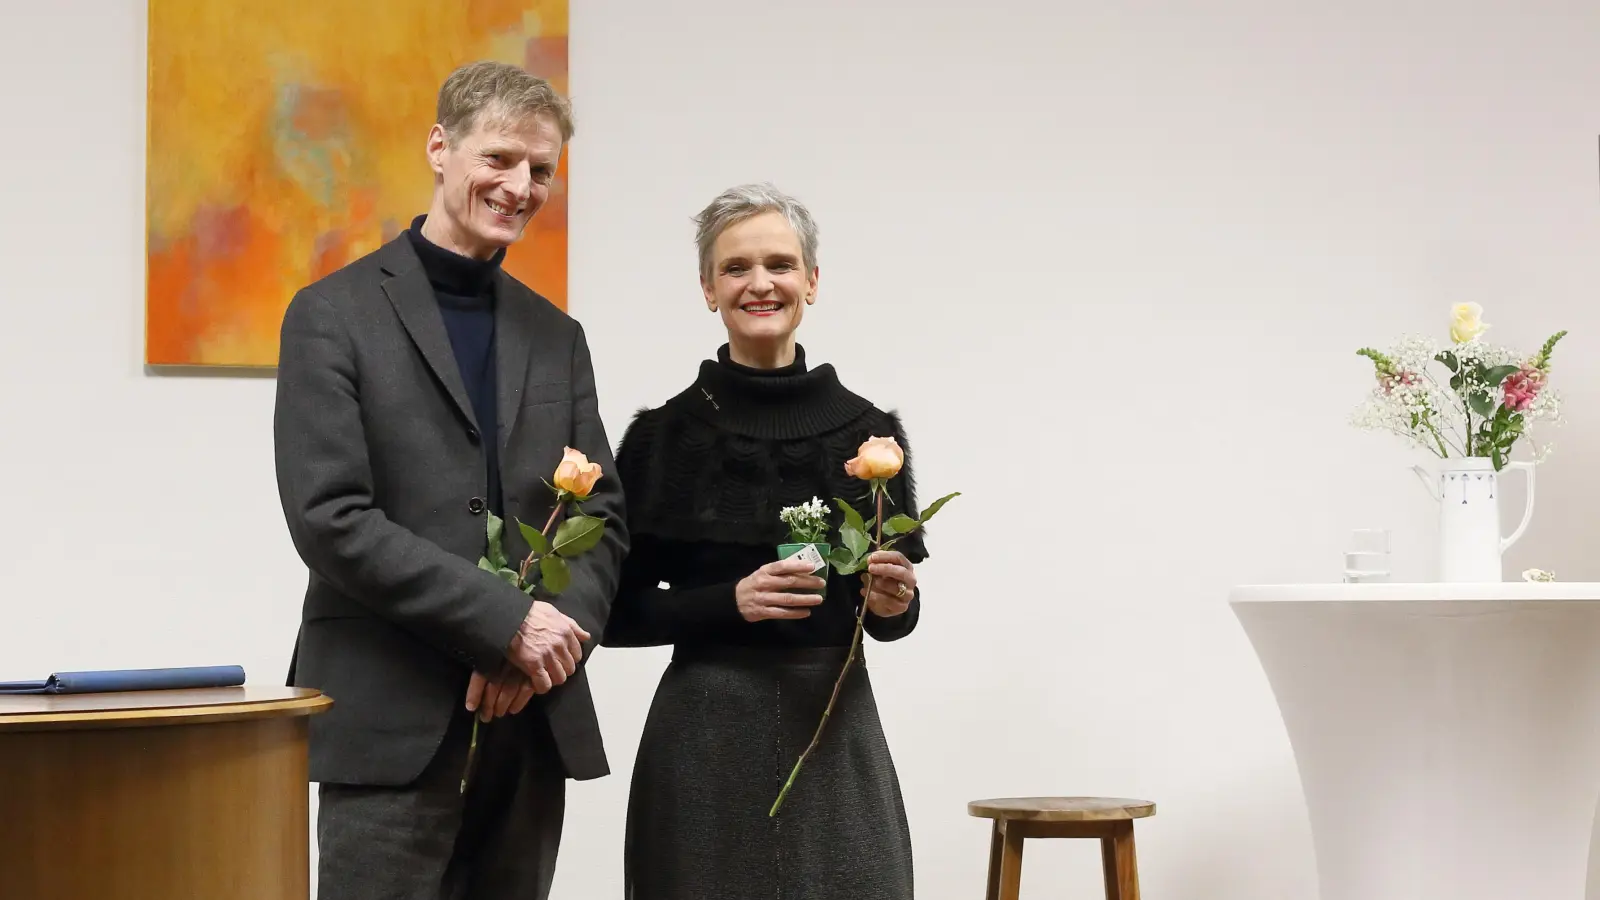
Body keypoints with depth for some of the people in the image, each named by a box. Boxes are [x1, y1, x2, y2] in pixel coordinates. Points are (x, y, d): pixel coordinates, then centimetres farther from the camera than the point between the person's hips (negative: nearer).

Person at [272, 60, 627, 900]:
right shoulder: (334, 315, -1)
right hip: (392, 723, -5)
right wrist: (506, 620, -15)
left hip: (534, 722, 5)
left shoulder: (556, 335, 16)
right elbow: (328, 517, -11)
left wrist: (554, 634, -9)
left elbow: (603, 516, 11)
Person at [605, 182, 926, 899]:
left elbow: (893, 615, 11)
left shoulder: (868, 430, 4)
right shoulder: (664, 434, -1)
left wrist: (893, 602, -11)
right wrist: (730, 600, -15)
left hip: (838, 733, 2)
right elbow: (617, 613, 0)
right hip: (706, 739, -1)